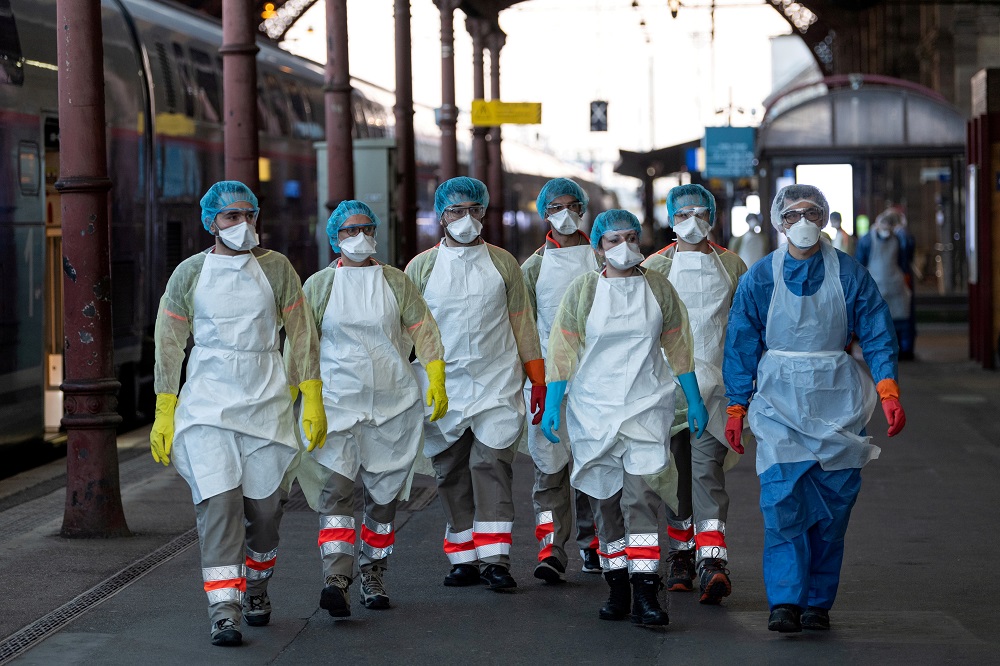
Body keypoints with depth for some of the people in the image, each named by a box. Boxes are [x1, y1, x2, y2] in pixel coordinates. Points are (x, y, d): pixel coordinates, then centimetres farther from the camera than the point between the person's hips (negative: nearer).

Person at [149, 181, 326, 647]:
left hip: (266, 400, 1)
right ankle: (223, 611, -15)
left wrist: (313, 400, 2)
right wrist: (164, 414, 2)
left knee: (264, 504, 4)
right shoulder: (189, 274, 2)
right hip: (208, 401, -1)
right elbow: (168, 345, 6)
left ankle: (256, 586, 31)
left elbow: (301, 334, 7)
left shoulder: (275, 268, 4)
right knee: (218, 500, -14)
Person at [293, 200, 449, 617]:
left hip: (393, 403, 2)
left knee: (384, 493, 6)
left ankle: (373, 579, 18)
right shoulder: (319, 285, 5)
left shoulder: (396, 282, 8)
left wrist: (436, 381, -3)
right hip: (337, 401, -2)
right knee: (335, 488, -16)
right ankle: (336, 580, -26)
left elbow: (424, 332, 7)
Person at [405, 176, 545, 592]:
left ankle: (494, 559, -12)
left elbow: (522, 324, 12)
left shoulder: (503, 264, 10)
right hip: (442, 385, 1)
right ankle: (464, 559, 8)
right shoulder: (422, 266, 8)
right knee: (451, 472, 2)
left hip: (496, 383, -1)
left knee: (491, 465, -10)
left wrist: (538, 379, 8)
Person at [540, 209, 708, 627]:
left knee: (640, 495, -12)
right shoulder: (582, 290, 1)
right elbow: (562, 349, 2)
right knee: (606, 499, 5)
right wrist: (551, 404, -4)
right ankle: (617, 588, 15)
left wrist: (694, 400, 13)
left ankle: (645, 594, -16)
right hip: (594, 408, 1)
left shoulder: (658, 287, 5)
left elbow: (678, 346, 13)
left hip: (646, 405, -1)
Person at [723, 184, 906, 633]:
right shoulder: (759, 278, 0)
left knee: (832, 503, 2)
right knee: (783, 499, -15)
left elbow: (877, 335, 1)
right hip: (780, 399, -1)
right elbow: (740, 346, 5)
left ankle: (817, 602, 11)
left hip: (836, 401, 1)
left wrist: (889, 394, -11)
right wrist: (736, 408, 2)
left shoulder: (849, 274, 0)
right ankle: (784, 601, -16)